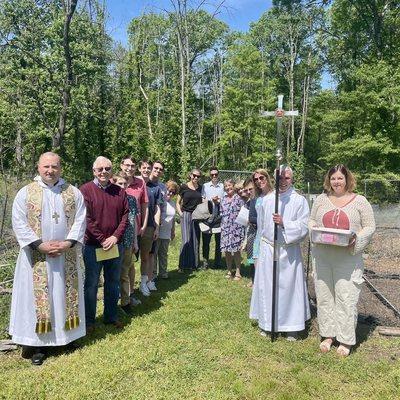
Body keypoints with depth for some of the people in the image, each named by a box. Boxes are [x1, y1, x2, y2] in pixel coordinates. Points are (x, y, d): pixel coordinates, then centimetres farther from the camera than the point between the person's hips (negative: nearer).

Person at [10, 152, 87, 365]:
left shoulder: (74, 193, 3)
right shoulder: (25, 193, -1)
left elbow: (80, 220, -1)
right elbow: (19, 223, -6)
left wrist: (67, 243, -14)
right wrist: (40, 245, -16)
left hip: (66, 256, 2)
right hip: (36, 257, -1)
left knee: (66, 295, 10)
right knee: (37, 297, 5)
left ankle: (67, 335, 26)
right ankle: (38, 343, 16)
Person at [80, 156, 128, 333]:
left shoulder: (119, 191, 6)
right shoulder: (86, 190, -7)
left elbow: (125, 215, 3)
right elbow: (86, 219, -13)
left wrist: (115, 237, -9)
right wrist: (102, 240, -14)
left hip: (115, 245, 4)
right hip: (93, 246, -4)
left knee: (113, 283, 15)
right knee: (91, 284, 7)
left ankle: (111, 316, 30)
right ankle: (89, 320, 21)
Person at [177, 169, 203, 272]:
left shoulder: (200, 188, 9)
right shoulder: (184, 187, 0)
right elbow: (178, 203, 6)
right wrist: (180, 213, -6)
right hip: (186, 215, -4)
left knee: (195, 241, 7)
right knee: (186, 241, -8)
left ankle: (193, 264, 18)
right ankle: (182, 265, 2)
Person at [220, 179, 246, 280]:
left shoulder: (239, 198, -5)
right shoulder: (223, 199, 12)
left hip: (236, 227, -5)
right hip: (225, 228, 5)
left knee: (236, 249, 0)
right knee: (226, 250, 8)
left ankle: (238, 272, 10)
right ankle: (229, 271, 21)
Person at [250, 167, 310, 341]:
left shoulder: (299, 200, -3)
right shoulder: (266, 200, 5)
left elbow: (303, 226, -8)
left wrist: (284, 223, -20)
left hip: (289, 251, -2)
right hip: (268, 249, 3)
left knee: (289, 286, 3)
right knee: (267, 286, 8)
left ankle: (291, 326, 17)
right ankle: (266, 323, 23)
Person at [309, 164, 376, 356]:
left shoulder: (359, 201, 0)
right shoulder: (321, 199, 8)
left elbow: (370, 226, 2)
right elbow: (312, 220, 16)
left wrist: (357, 239, -15)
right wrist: (313, 230, -6)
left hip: (348, 258, -3)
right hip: (321, 257, 3)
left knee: (346, 298, 1)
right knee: (324, 296, 10)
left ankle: (346, 340, 17)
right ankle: (328, 334, 26)